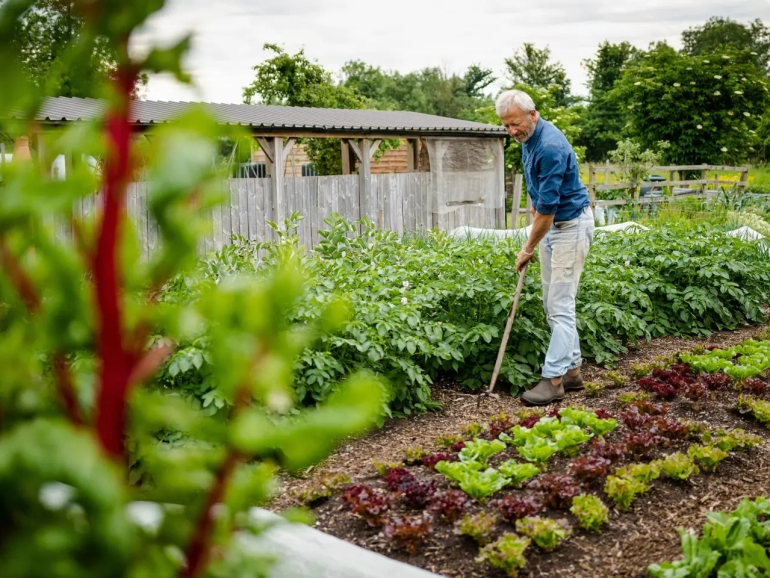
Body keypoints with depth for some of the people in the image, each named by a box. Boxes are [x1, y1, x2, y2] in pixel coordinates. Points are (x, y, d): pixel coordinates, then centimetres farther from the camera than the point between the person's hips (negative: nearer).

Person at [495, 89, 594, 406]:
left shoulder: (550, 146, -26)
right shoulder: (529, 139, 4)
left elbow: (548, 207, -23)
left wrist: (528, 249, -14)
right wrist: (534, 204, 16)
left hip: (571, 225, -10)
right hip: (551, 223, 10)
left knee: (560, 304, -9)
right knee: (553, 303, 10)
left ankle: (553, 379, -6)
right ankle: (571, 370, 18)